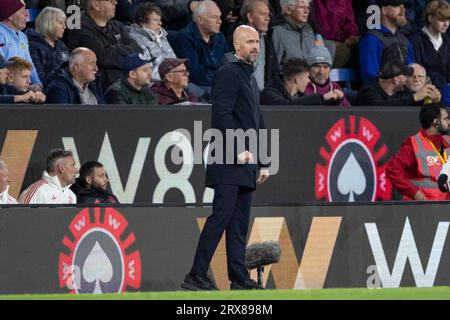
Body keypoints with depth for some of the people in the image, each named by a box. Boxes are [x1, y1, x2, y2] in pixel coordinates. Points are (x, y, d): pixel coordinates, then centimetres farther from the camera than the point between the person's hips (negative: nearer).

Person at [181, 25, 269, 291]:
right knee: (221, 216, -14)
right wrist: (238, 148, -23)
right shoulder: (228, 74, -6)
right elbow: (222, 114, -17)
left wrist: (263, 162, 22)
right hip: (228, 160, -9)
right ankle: (196, 276, -15)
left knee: (240, 224, 8)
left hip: (246, 163, 9)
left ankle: (240, 279, 9)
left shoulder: (251, 79, 23)